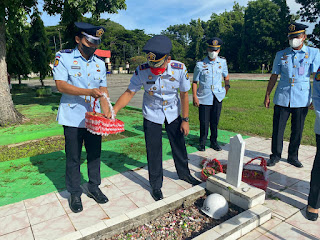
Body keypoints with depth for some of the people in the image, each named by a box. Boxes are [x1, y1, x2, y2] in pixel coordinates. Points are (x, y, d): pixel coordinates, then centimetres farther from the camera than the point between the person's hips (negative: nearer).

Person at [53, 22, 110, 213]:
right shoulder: (64, 57, -3)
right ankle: (75, 194, 24)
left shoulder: (100, 63, 11)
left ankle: (94, 188, 31)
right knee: (73, 158, 6)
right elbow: (61, 85, -12)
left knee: (95, 154, 12)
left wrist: (105, 104, -4)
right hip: (73, 118, -4)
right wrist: (89, 92, -23)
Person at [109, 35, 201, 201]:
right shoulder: (142, 71, -24)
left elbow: (184, 95, -11)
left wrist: (185, 120, -6)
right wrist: (113, 111, -34)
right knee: (153, 151, 3)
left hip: (173, 113, 2)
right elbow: (129, 92, -20)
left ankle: (184, 173, 42)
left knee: (179, 145, 14)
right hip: (152, 115, -1)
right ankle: (156, 185, 24)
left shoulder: (179, 69, -21)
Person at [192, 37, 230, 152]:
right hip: (204, 97, -3)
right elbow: (195, 82, -2)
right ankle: (202, 142, 21)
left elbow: (226, 75, 22)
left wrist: (227, 85, 7)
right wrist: (195, 97, -8)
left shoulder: (222, 61, 5)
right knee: (204, 121, 0)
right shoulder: (200, 64, -5)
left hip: (218, 96, 3)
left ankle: (214, 141, 27)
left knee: (215, 121, 10)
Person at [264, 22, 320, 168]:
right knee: (278, 128, 2)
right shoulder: (281, 55, 7)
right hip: (282, 98, 0)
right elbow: (274, 76, 9)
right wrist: (267, 95, 7)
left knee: (297, 130, 8)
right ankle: (275, 155, 18)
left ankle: (293, 156, 25)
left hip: (302, 99, 0)